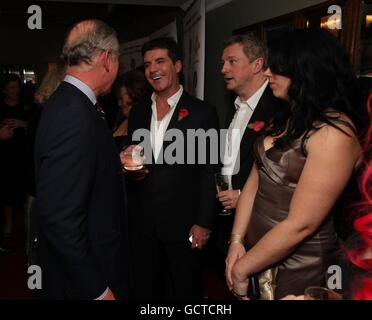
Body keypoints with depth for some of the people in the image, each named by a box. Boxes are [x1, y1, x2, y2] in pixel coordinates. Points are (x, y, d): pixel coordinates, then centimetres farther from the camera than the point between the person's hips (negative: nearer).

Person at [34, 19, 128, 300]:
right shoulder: (74, 116, -26)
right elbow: (59, 218, -27)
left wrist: (116, 165, 10)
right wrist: (97, 290, -21)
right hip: (82, 279, -9)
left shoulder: (66, 101, 3)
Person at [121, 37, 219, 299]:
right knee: (145, 290, 17)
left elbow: (209, 173, -9)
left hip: (184, 225, -4)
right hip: (144, 224, 5)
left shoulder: (202, 112, -8)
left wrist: (203, 223, -11)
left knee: (185, 291, 13)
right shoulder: (137, 112, 8)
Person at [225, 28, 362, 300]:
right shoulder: (286, 120, 5)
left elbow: (301, 224, -24)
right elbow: (254, 181, 3)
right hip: (258, 250, 7)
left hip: (298, 266, -7)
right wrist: (237, 241, -6)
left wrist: (242, 268, -15)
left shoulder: (334, 133, -22)